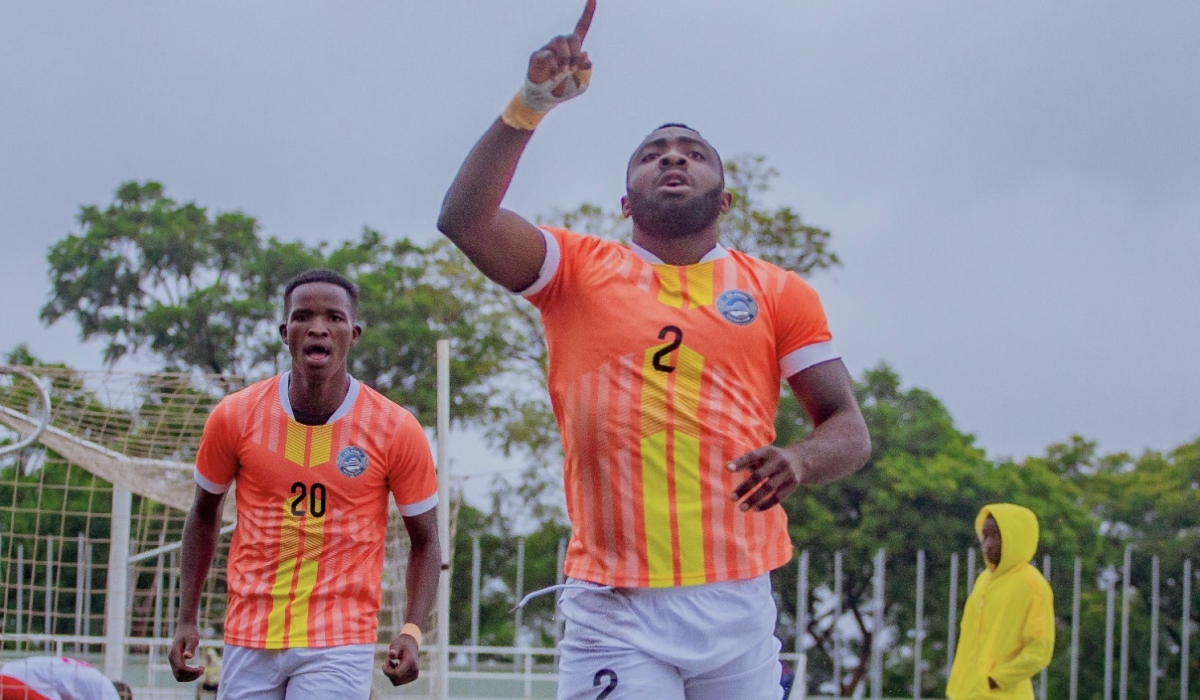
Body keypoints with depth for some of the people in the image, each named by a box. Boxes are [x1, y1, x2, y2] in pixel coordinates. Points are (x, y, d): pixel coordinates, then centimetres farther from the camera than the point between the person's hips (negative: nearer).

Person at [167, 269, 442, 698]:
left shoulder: (396, 430, -5)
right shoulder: (235, 417, -1)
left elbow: (425, 541, 3)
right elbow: (204, 515, 13)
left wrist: (411, 632, -11)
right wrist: (186, 620, 7)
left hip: (340, 645, -3)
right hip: (249, 641, 3)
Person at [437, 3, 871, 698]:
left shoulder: (779, 293, 12)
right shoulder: (578, 270, 11)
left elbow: (851, 430, 9)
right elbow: (464, 218, -5)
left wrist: (798, 459, -13)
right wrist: (531, 104, -13)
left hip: (737, 605, 1)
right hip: (614, 612, -1)